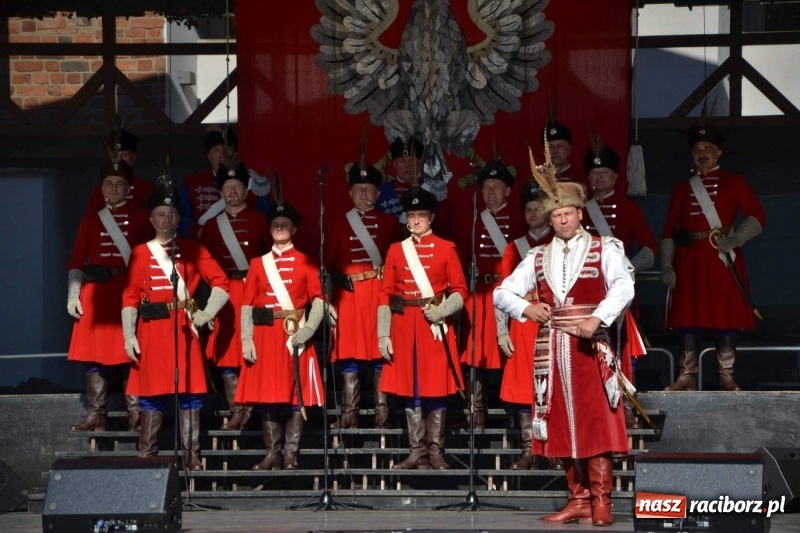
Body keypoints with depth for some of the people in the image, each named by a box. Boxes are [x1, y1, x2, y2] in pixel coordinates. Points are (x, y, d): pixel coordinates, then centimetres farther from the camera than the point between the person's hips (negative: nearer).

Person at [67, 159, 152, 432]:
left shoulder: (140, 218, 6)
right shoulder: (90, 220, 12)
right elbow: (77, 261, 9)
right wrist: (73, 295, 0)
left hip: (131, 292, -2)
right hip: (96, 292, 2)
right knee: (95, 353, 1)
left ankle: (136, 415, 0)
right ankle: (95, 415, 5)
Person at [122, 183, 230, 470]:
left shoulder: (192, 250, 6)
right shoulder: (140, 253, 7)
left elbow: (221, 284, 3)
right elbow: (130, 297, 4)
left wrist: (206, 314, -7)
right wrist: (129, 336, -4)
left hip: (184, 328, 0)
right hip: (152, 331, 0)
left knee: (190, 394, -1)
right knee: (152, 395, 2)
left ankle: (192, 457, 2)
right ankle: (147, 457, 8)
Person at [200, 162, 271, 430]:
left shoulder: (259, 221, 6)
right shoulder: (212, 225, 12)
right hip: (224, 296, 2)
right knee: (227, 354, -3)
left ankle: (250, 409, 1)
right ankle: (237, 411, 1)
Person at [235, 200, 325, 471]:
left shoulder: (305, 262, 5)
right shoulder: (258, 263, 10)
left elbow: (318, 300, -1)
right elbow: (247, 305, 7)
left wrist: (308, 329, -16)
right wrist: (246, 340, -2)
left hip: (296, 334, -2)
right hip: (265, 334, 2)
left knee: (298, 395, -3)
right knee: (266, 396, 1)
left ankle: (291, 455, 1)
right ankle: (272, 454, 7)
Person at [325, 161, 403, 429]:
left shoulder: (388, 222, 8)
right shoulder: (340, 225, 9)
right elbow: (328, 262, 8)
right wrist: (341, 279, -6)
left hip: (379, 293, -1)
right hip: (348, 294, 1)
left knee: (380, 353, -2)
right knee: (349, 355, -1)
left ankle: (382, 413, 2)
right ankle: (350, 414, 2)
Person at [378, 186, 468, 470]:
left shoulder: (446, 248, 2)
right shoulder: (396, 250, 8)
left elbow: (460, 291, 1)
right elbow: (386, 294, 6)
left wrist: (442, 311, -16)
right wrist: (383, 335, 0)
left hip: (435, 325, -2)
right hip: (405, 326, 2)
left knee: (437, 389, -1)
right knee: (409, 390, 4)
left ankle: (435, 451, 6)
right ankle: (417, 451, 10)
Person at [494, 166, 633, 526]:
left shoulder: (604, 250, 2)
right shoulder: (538, 258, 14)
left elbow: (623, 287, -15)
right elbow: (502, 293, 12)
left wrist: (597, 318, -29)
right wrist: (525, 308, -9)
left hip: (590, 348, -4)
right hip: (551, 351, 4)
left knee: (596, 422, -8)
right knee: (563, 425, 6)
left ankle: (601, 502, -6)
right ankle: (579, 500, 12)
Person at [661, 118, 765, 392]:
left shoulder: (734, 183, 7)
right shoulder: (682, 188, 16)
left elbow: (757, 217, -1)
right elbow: (669, 230, 12)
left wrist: (735, 239, -18)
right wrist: (666, 266, 1)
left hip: (722, 259, -3)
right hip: (689, 262, 3)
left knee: (726, 320, -4)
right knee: (688, 319, 0)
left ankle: (726, 377, 1)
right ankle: (688, 376, 5)